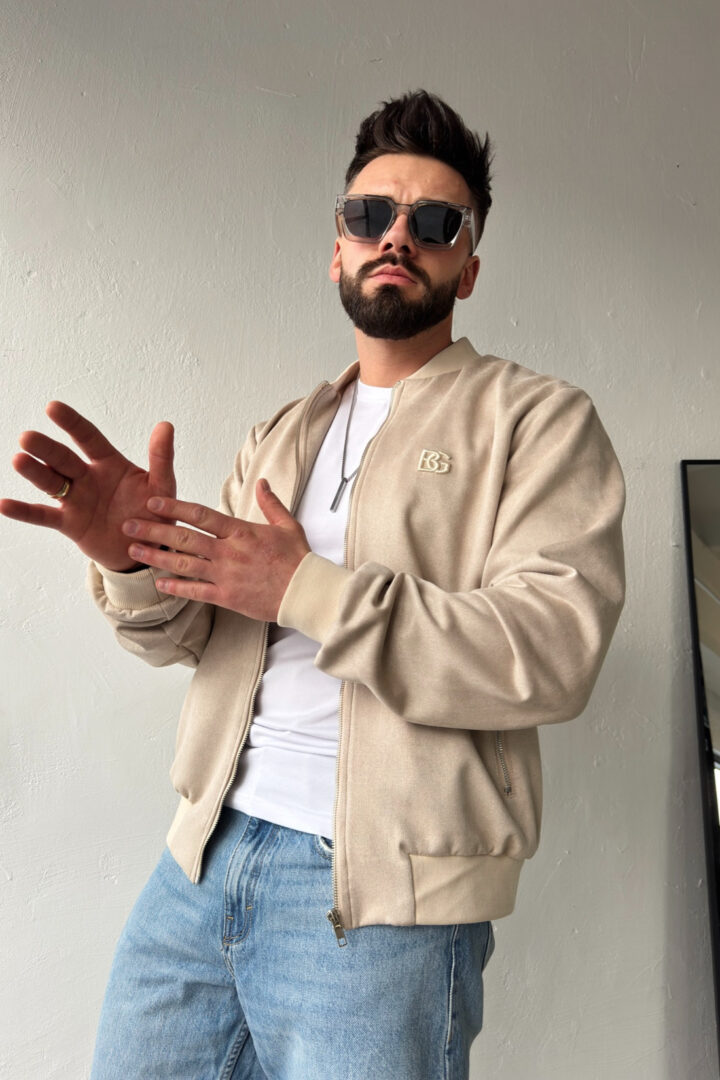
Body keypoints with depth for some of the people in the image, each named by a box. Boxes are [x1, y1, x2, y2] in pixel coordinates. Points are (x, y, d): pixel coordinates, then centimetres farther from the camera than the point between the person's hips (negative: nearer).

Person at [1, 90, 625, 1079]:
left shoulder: (539, 420, -3)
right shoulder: (281, 436, 13)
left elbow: (557, 651, -17)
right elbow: (186, 636, 10)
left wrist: (310, 591, -21)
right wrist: (135, 563, -13)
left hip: (376, 894, -5)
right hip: (206, 852, 6)